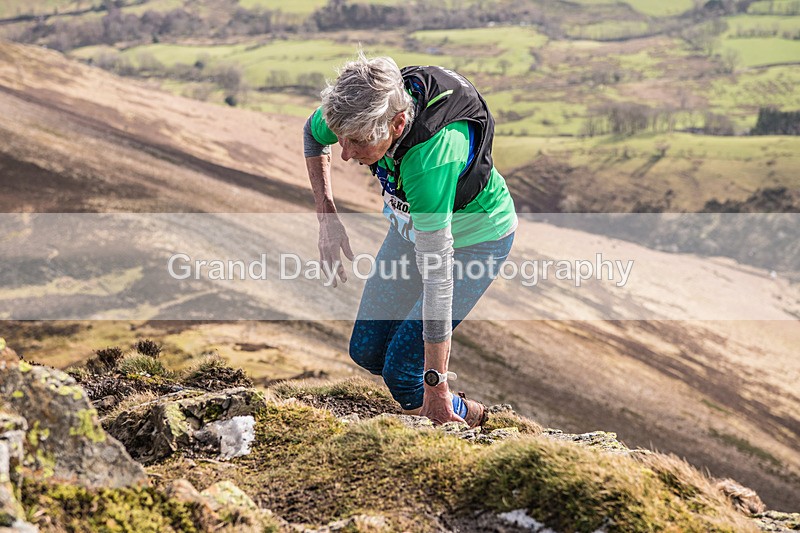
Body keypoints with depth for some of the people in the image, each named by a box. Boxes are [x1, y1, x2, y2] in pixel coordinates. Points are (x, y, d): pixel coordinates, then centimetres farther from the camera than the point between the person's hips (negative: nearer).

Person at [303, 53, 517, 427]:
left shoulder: (429, 159, -44)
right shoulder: (363, 107, -26)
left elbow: (437, 280, -39)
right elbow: (312, 133, 1)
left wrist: (436, 386, -34)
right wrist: (327, 218, -6)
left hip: (476, 238, -7)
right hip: (411, 224, 7)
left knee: (402, 372, -13)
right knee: (366, 351, 9)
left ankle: (469, 418, 16)